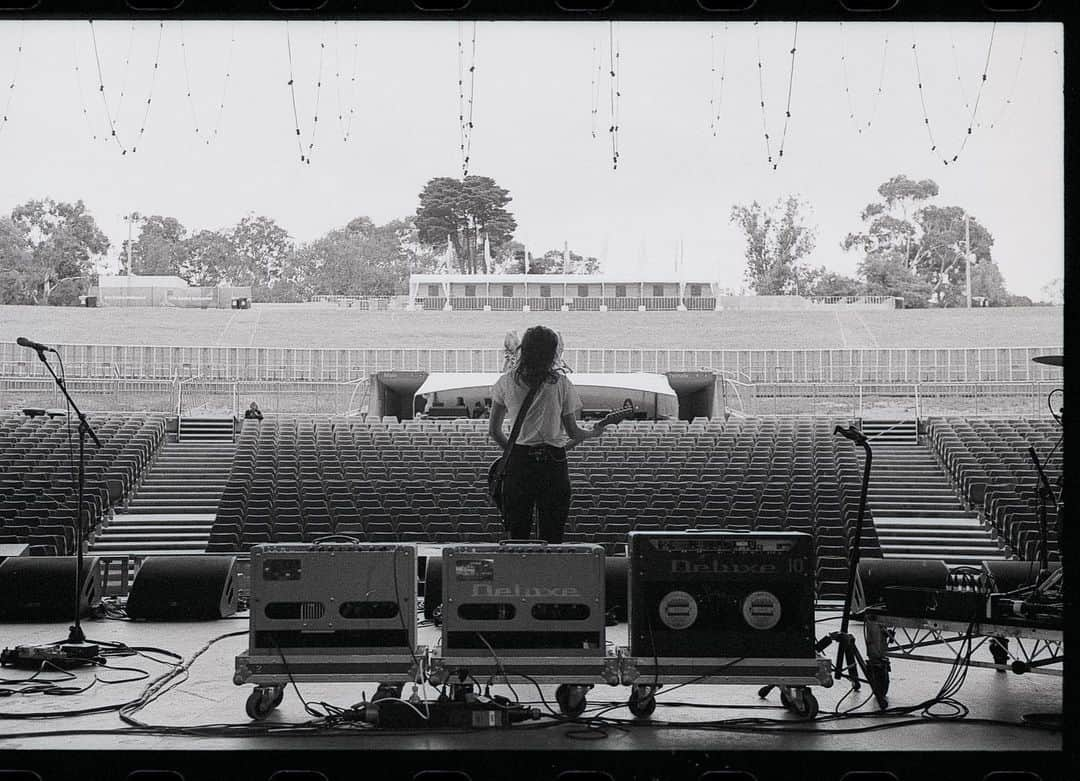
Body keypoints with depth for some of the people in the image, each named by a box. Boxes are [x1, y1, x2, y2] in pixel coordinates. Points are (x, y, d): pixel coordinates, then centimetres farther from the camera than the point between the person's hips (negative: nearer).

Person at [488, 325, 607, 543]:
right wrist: (594, 432, 21)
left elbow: (493, 430, 7)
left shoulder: (506, 382, 2)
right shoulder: (561, 384, -4)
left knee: (517, 536, 8)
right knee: (552, 537, 6)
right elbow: (573, 431, 0)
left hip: (518, 461, 2)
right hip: (553, 462, -2)